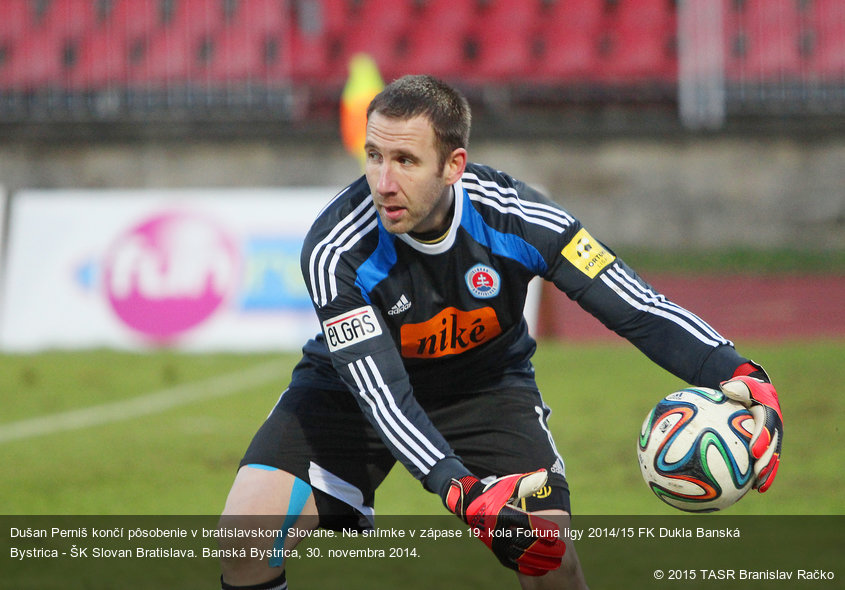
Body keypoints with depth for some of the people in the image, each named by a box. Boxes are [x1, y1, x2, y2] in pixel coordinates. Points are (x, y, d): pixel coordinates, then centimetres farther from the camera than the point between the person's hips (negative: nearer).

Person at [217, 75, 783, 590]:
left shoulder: (517, 219, -27)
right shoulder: (335, 249, -32)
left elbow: (640, 310, -24)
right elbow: (380, 391, -36)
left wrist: (741, 377, -41)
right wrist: (463, 491, -51)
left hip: (487, 387, 1)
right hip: (351, 385, -1)